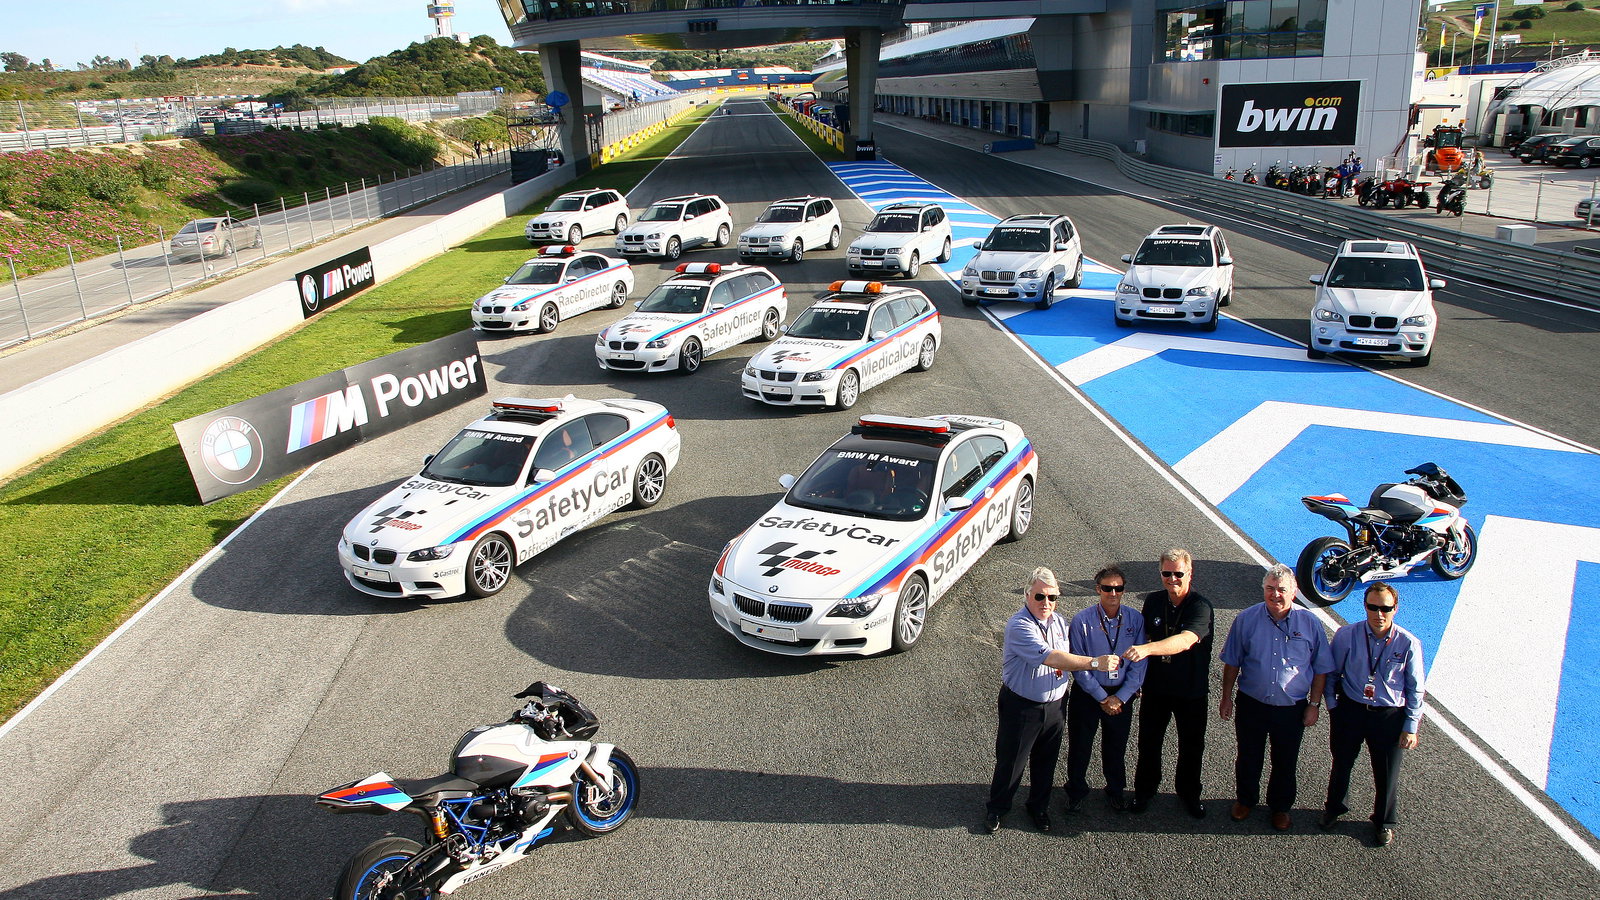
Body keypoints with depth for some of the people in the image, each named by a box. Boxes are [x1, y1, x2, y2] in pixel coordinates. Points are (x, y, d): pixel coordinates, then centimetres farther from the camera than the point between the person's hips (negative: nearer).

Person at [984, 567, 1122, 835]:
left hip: (1054, 704, 6)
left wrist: (1063, 667, -1)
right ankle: (997, 808, 27)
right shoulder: (1019, 626, -23)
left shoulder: (1059, 622, 3)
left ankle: (1039, 807, 39)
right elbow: (1049, 657, -34)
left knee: (1046, 762, 18)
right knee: (1010, 761, 7)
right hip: (1021, 707, -6)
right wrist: (1094, 662, -38)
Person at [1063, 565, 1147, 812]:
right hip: (1087, 694, -2)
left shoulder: (1135, 620, -8)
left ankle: (1116, 790, 43)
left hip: (1122, 695, 2)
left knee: (1116, 746, 19)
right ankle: (1076, 791, 36)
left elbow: (1140, 663, -6)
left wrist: (1120, 697, -12)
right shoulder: (1082, 621, -14)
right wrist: (1102, 698, -13)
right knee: (1079, 746, 13)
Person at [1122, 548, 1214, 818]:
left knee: (1192, 746, 15)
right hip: (1155, 687, 3)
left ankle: (1189, 793, 38)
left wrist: (1146, 649, -53)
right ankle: (1144, 789, 35)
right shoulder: (1153, 601, -5)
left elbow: (1185, 641, -38)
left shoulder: (1201, 607, -21)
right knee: (1149, 742, 14)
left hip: (1192, 691, -3)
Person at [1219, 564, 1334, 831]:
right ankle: (1245, 800, 41)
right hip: (1252, 704, 0)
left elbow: (1321, 668, 0)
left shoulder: (1309, 623, -10)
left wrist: (1314, 704, -1)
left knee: (1285, 762, 17)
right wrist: (1226, 697, 3)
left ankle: (1281, 807, 39)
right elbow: (1232, 662, 0)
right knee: (1248, 758, 18)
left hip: (1292, 708, 0)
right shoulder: (1247, 619, -10)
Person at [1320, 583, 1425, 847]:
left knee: (1387, 774, 15)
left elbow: (1415, 689, -5)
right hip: (1350, 710, 1)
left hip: (1390, 716, -1)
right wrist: (1333, 706, 0)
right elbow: (1331, 674, 1)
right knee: (1342, 764, 21)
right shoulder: (1346, 635, -12)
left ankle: (1384, 822, 42)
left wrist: (1411, 727, -4)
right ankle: (1334, 808, 48)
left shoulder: (1409, 644, -15)